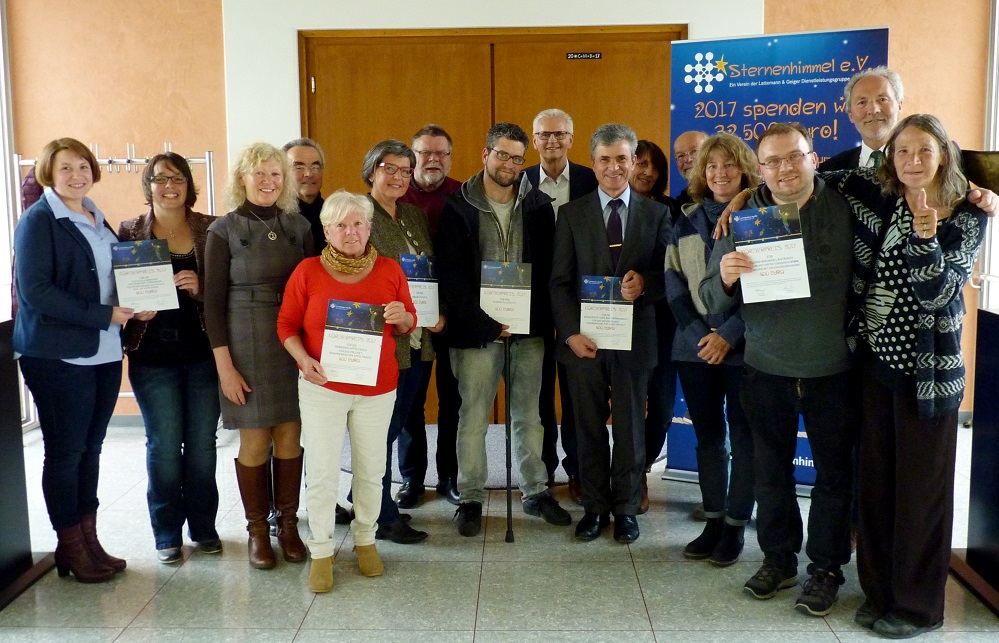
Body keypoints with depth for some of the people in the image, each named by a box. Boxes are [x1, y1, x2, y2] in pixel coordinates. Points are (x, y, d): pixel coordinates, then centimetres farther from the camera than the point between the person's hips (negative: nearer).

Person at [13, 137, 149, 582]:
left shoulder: (97, 220, 15)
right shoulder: (38, 222, -8)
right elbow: (35, 291, -17)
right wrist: (103, 315, -18)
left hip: (104, 353, 7)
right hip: (58, 356, -7)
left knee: (91, 448, 12)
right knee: (65, 451, 3)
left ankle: (89, 540, 22)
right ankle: (70, 548, 15)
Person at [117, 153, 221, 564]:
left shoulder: (210, 229, 3)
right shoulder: (130, 232, 3)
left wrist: (200, 287, -16)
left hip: (203, 352, 1)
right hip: (153, 356, 0)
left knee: (202, 443, 8)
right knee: (164, 445, 5)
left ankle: (203, 527, 23)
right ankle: (167, 533, 19)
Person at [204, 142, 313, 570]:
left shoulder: (298, 226, 8)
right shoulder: (224, 231, -1)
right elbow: (213, 302, -3)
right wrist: (225, 366, -8)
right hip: (247, 346, -3)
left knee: (290, 435, 5)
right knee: (255, 439, 1)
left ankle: (288, 524, 19)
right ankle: (257, 530, 17)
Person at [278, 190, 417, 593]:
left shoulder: (389, 270, 2)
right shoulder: (308, 271, -4)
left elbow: (407, 326, 10)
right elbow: (287, 324, 1)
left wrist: (401, 318, -14)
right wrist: (304, 360, -16)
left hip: (377, 388, 2)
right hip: (322, 386, -2)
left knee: (371, 469, 11)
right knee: (322, 471, 0)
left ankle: (365, 539, 30)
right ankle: (321, 551, 16)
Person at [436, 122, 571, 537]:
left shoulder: (538, 206, 6)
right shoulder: (458, 208, -2)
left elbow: (549, 267, 5)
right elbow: (452, 277, -7)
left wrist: (537, 316, -8)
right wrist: (487, 324, -12)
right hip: (477, 329, -2)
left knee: (528, 415, 12)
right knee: (473, 418, 3)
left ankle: (536, 492, 24)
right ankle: (471, 499, 16)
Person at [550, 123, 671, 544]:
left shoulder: (656, 214, 5)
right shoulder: (572, 214, 4)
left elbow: (667, 276, 5)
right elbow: (560, 281, 1)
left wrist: (644, 284, -17)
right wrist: (571, 333, -10)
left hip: (633, 338, 0)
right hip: (583, 339, 0)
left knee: (630, 427, 8)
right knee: (589, 427, 9)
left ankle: (626, 508, 22)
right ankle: (595, 506, 22)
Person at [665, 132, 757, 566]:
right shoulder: (687, 221, 10)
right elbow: (674, 281, 6)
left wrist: (729, 335, -15)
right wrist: (698, 334, -7)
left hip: (744, 346, -4)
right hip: (694, 347, 4)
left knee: (743, 435, 4)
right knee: (707, 433, 10)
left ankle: (736, 526, 13)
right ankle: (713, 521, 20)